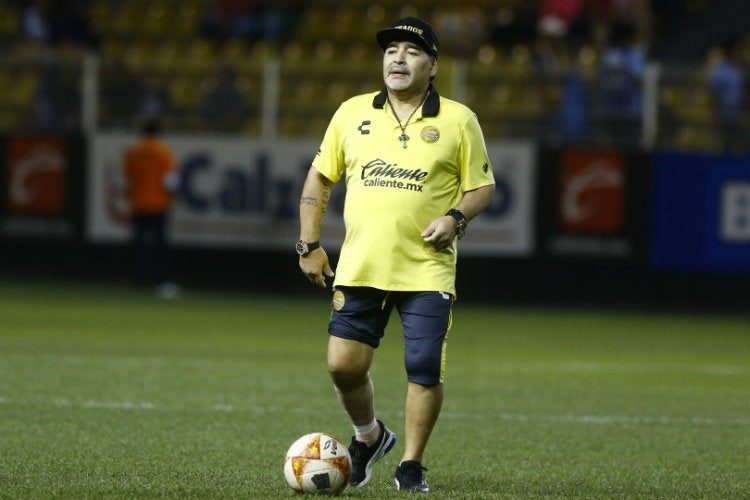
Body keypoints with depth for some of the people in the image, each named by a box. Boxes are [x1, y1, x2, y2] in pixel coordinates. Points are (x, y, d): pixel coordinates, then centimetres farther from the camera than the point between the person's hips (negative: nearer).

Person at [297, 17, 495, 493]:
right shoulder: (352, 113, 7)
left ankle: (411, 465, 9)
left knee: (425, 369, -8)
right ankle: (369, 437, 26)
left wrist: (456, 217, -14)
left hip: (428, 271, -2)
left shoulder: (458, 120, 1)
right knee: (344, 364, -3)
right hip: (359, 269, 2)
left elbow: (483, 186, 6)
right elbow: (319, 177, 14)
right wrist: (310, 244, 8)